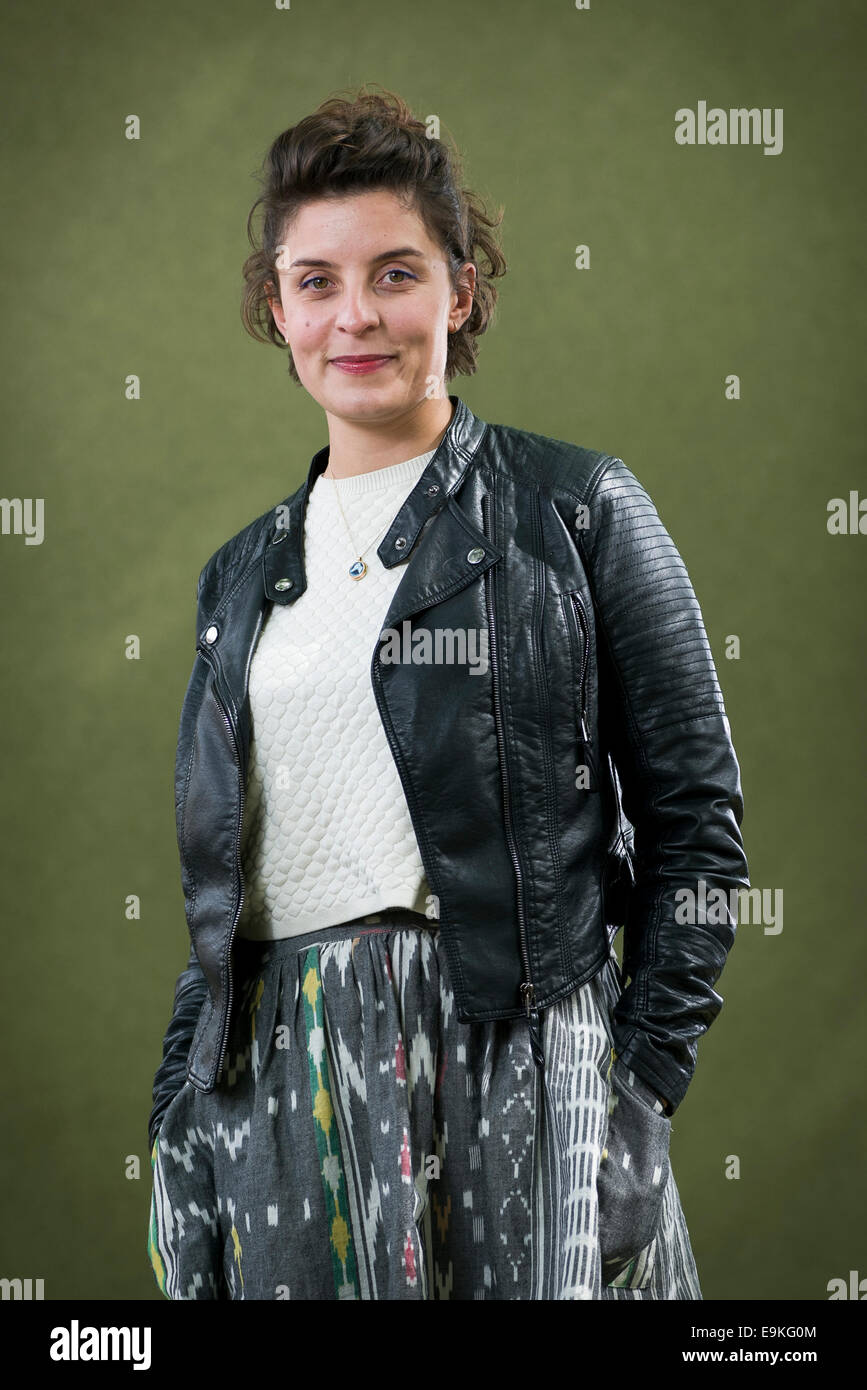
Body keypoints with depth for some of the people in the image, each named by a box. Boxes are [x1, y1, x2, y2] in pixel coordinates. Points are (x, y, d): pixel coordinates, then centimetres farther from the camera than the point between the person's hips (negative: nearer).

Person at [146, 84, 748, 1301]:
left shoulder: (579, 510, 1)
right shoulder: (244, 573, 15)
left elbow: (696, 817, -1)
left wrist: (644, 1076, -8)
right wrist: (179, 1110, 10)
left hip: (511, 1058, -3)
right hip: (276, 1075, 4)